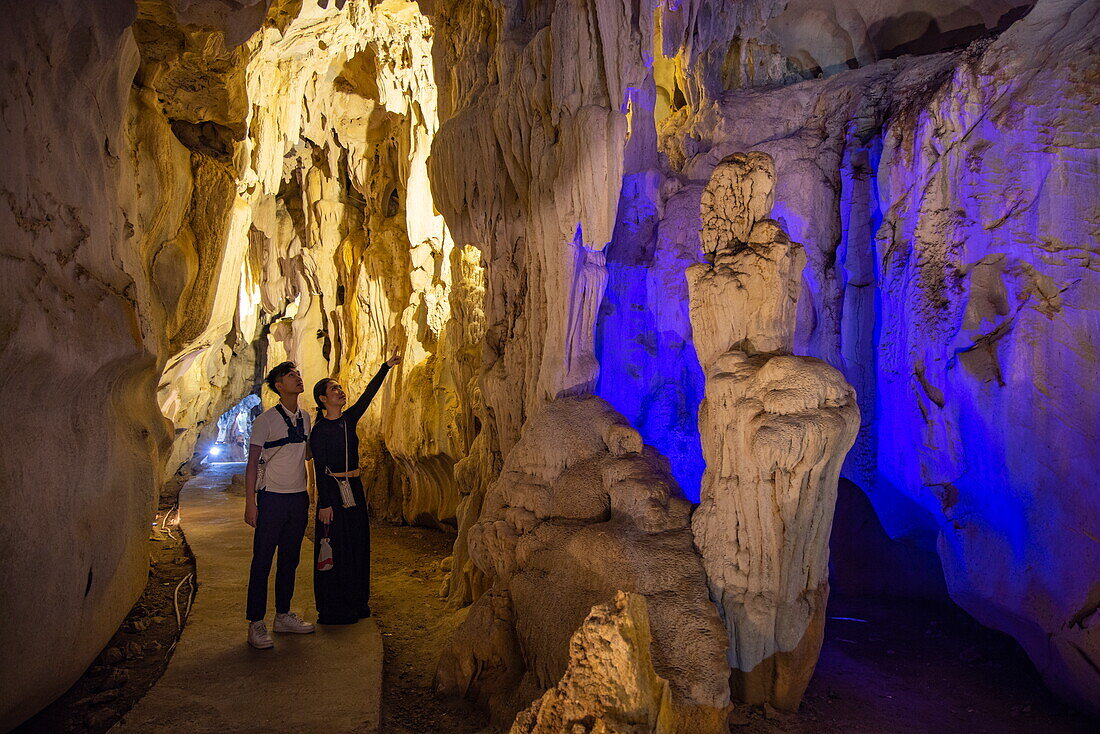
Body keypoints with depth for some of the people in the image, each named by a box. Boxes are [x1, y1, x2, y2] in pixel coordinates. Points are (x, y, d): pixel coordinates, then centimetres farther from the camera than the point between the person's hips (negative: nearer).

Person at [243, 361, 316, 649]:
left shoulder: (305, 418, 9)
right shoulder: (265, 420, -8)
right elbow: (252, 463, -7)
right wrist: (250, 503, -12)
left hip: (299, 498, 6)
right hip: (272, 498, -6)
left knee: (290, 559, 13)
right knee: (262, 560, -1)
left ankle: (283, 616, 25)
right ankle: (256, 624, 8)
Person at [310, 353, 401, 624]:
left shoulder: (348, 420, 8)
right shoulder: (320, 430, -10)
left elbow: (368, 394, 5)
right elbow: (320, 469, -13)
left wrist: (386, 367, 2)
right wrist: (324, 503, -16)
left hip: (355, 490, 7)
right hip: (333, 491, -7)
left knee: (357, 546, 11)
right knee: (335, 548, -1)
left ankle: (356, 603, 22)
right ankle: (333, 609, 10)